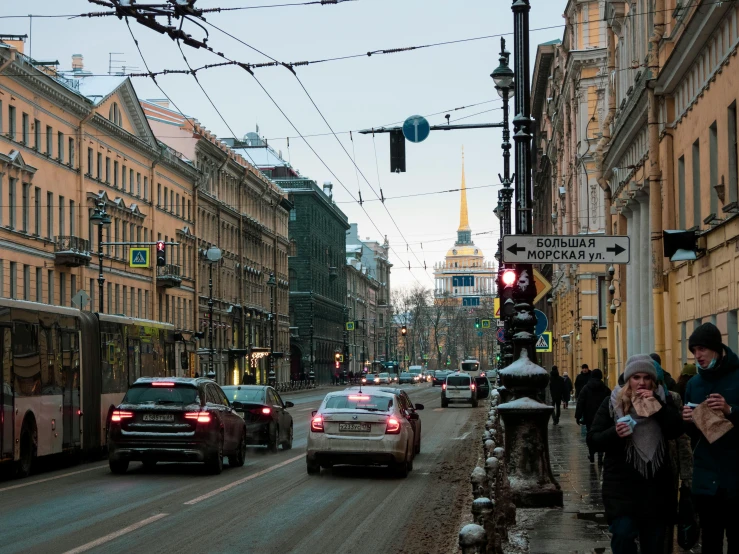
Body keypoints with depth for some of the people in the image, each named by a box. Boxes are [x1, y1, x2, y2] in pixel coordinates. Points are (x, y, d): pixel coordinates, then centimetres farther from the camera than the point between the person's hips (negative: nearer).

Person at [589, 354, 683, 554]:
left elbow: (676, 431, -8)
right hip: (622, 483, -2)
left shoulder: (663, 399, 6)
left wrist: (657, 405, -17)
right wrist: (614, 433, -20)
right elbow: (593, 440, 0)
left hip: (657, 482, 2)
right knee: (623, 534, -13)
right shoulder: (613, 402, 1)